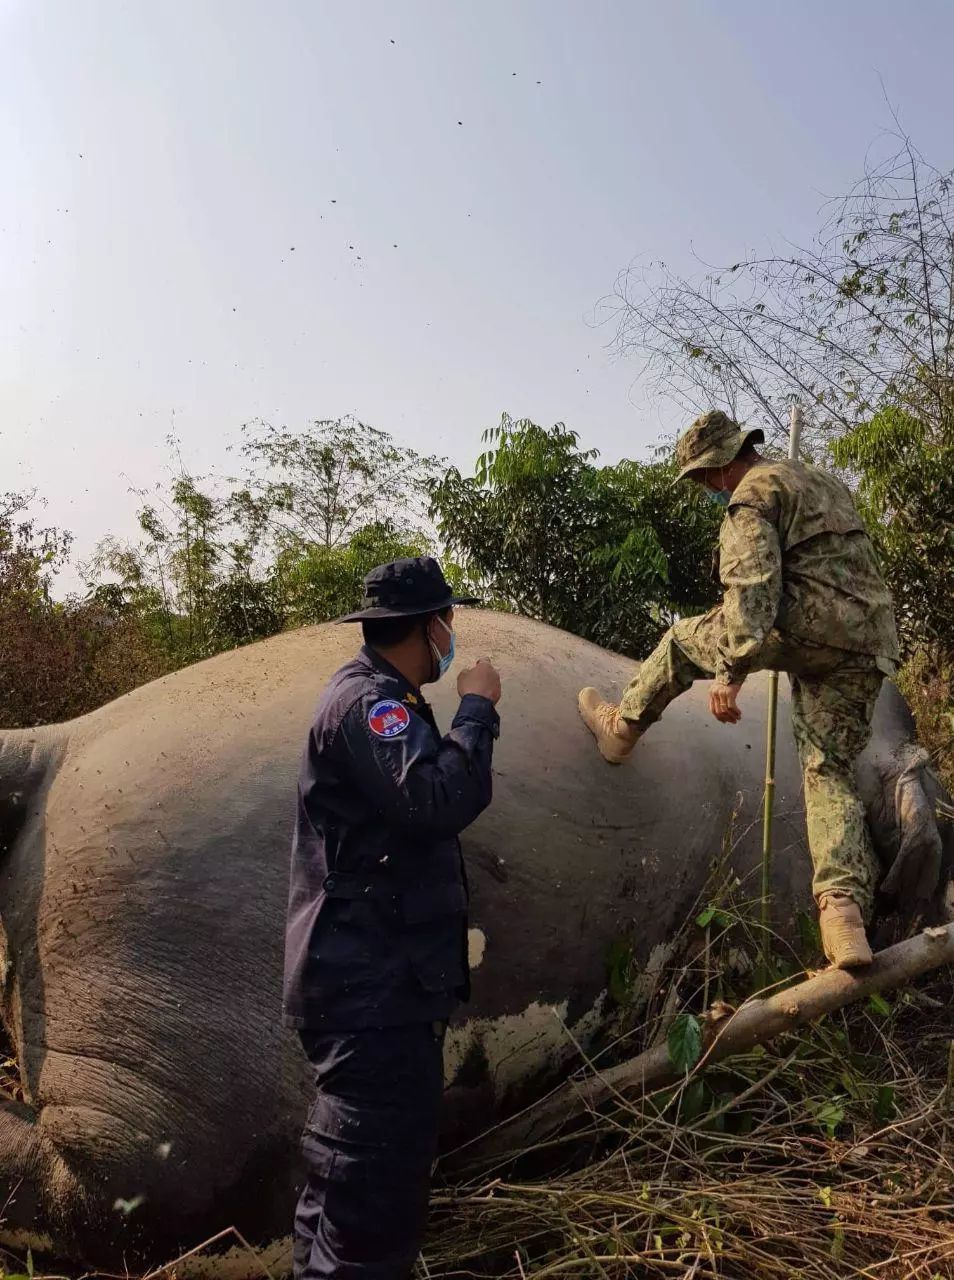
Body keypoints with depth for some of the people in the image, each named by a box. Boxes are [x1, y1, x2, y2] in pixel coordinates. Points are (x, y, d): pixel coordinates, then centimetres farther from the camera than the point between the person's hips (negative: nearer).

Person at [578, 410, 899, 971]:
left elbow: (751, 585, -16)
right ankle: (846, 909, -8)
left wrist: (731, 672, -20)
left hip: (808, 625, -8)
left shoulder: (752, 494, -2)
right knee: (830, 771, 7)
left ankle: (622, 728, 28)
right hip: (869, 645, 8)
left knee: (685, 640, 14)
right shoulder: (826, 481, 26)